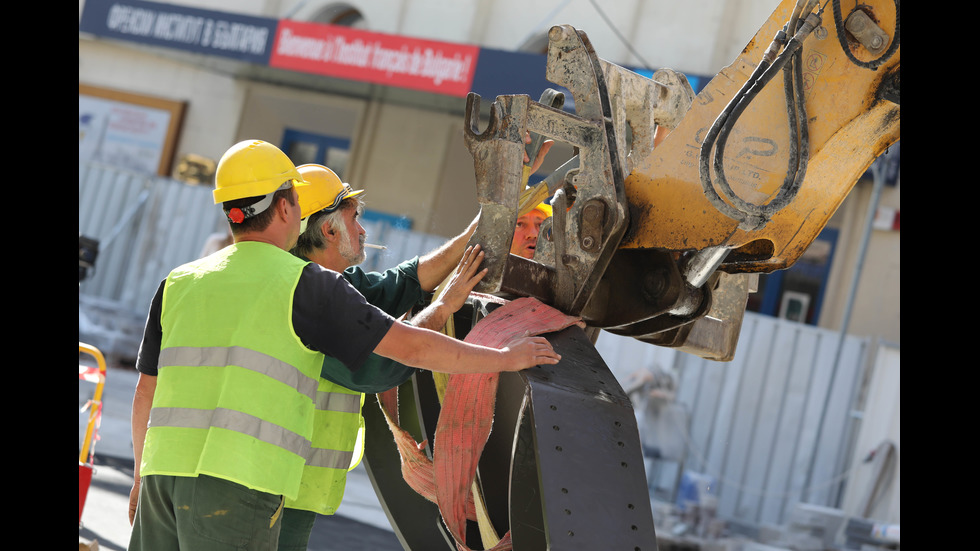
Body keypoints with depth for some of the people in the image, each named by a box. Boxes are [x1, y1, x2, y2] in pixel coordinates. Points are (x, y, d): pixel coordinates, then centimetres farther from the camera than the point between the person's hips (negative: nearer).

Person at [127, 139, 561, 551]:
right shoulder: (305, 284, -1)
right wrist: (505, 358, 12)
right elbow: (410, 346, 0)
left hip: (164, 467, 5)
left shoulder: (180, 283, 15)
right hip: (239, 478, -5)